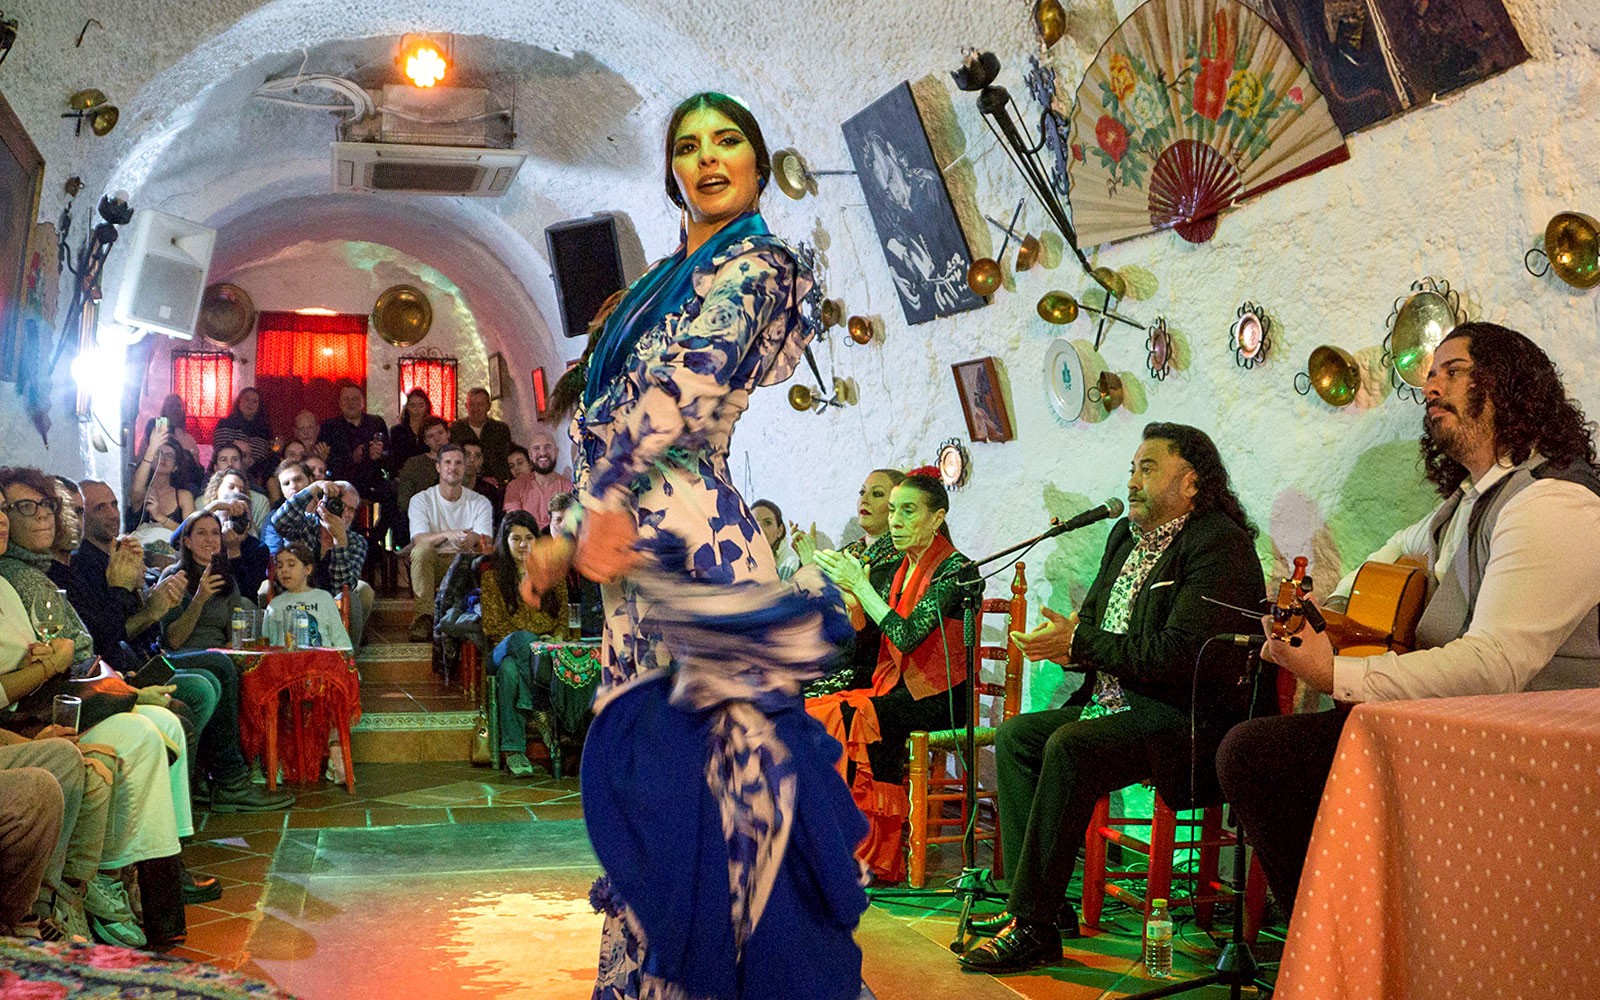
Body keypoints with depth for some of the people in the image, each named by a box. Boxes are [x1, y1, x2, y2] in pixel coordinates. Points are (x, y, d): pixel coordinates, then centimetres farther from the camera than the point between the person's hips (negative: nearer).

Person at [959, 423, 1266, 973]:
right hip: (1116, 702, 10)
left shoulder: (1219, 544, -14)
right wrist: (1062, 640, -3)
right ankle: (1045, 902, -1)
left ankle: (1034, 925, -24)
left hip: (1184, 714, -10)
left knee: (1070, 746, -30)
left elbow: (1180, 653, -23)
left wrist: (1080, 643, -18)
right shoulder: (1126, 536, 16)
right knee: (1014, 735, -1)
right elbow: (1094, 615, 23)